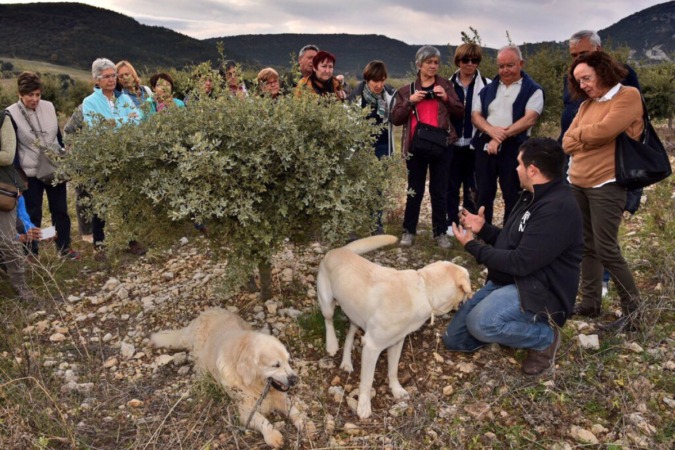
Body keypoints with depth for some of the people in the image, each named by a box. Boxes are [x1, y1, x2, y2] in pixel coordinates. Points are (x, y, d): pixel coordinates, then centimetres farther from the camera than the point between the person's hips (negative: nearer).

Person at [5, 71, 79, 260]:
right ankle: (31, 252, 19)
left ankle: (64, 247, 22)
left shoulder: (49, 107, 2)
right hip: (31, 173, -3)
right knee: (33, 214, 6)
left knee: (60, 210, 10)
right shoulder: (11, 114, -9)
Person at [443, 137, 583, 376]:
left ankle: (545, 337, -7)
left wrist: (472, 246, -15)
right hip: (508, 282, 9)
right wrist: (483, 228, 5)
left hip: (539, 291, -9)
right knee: (453, 338, 3)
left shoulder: (558, 208, -24)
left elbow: (520, 263, -26)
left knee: (479, 323, -35)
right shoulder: (533, 196, 9)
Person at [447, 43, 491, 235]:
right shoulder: (449, 84, 6)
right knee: (451, 185, 9)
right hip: (453, 143, 2)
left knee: (472, 187, 6)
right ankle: (452, 222, 21)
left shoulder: (486, 85, -1)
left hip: (474, 144, -2)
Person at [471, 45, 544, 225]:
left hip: (513, 148, -4)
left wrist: (502, 136, -17)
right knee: (484, 194, 9)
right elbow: (475, 115, 7)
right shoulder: (488, 88, 14)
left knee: (512, 197, 2)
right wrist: (491, 130, -13)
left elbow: (529, 119, -11)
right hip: (485, 144, 4)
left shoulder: (533, 89, 0)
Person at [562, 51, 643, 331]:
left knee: (606, 250, -6)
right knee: (587, 247, 10)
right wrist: (591, 137, -10)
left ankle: (633, 308, 10)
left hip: (606, 186, -7)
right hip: (577, 184, 7)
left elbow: (604, 130, -19)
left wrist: (579, 133, 0)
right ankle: (590, 302, 20)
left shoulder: (629, 96, -6)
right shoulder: (586, 105, 14)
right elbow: (567, 143, 7)